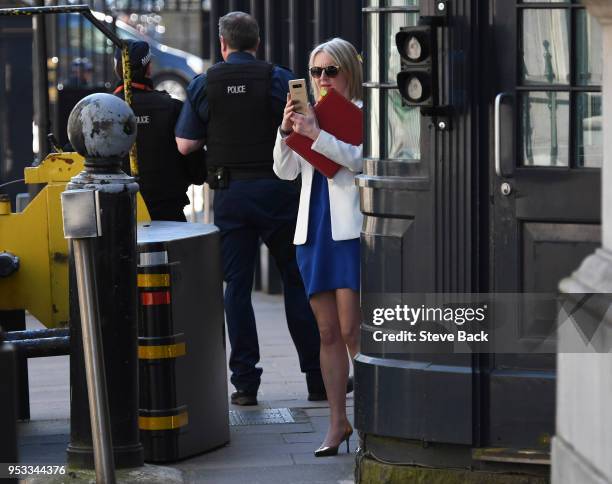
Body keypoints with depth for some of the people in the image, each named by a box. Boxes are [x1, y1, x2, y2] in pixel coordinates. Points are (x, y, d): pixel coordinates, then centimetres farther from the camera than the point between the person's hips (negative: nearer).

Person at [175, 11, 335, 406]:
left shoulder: (203, 85, 2)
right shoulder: (279, 79, -3)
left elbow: (186, 144, 0)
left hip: (230, 193, 1)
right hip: (276, 189, -1)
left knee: (237, 285, 6)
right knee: (298, 281, 5)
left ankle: (245, 382, 3)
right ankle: (317, 379, 4)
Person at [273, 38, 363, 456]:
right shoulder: (311, 116, 15)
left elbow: (358, 158, -17)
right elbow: (285, 171, 10)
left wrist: (314, 133, -25)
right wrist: (287, 131, -7)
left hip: (350, 229, -6)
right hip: (314, 229, 6)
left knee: (351, 331, -9)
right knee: (328, 333, 7)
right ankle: (338, 423, 12)